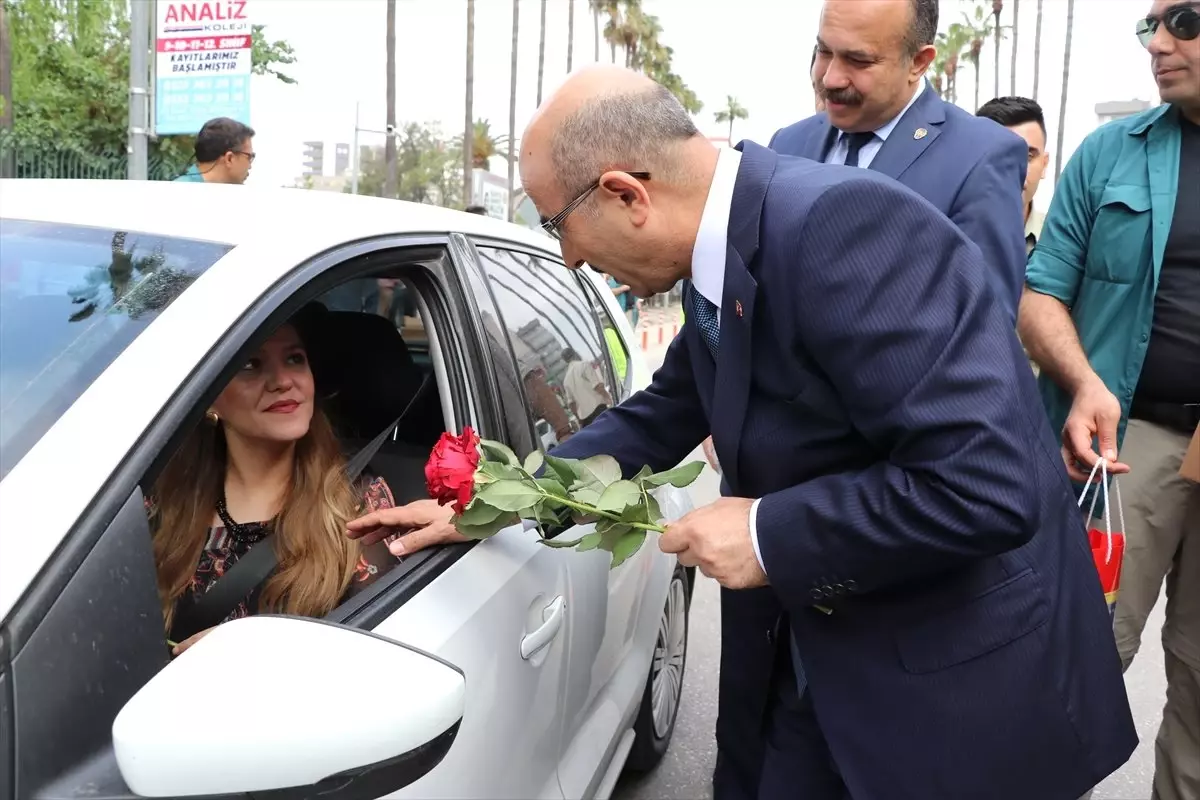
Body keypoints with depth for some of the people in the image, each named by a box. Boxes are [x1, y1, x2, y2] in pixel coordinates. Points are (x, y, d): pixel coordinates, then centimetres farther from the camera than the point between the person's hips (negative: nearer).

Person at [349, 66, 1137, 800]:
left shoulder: (845, 224, -27)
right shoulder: (723, 262, 1)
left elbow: (989, 485, -31)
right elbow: (657, 420, 13)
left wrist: (769, 533, -21)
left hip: (963, 689, -7)